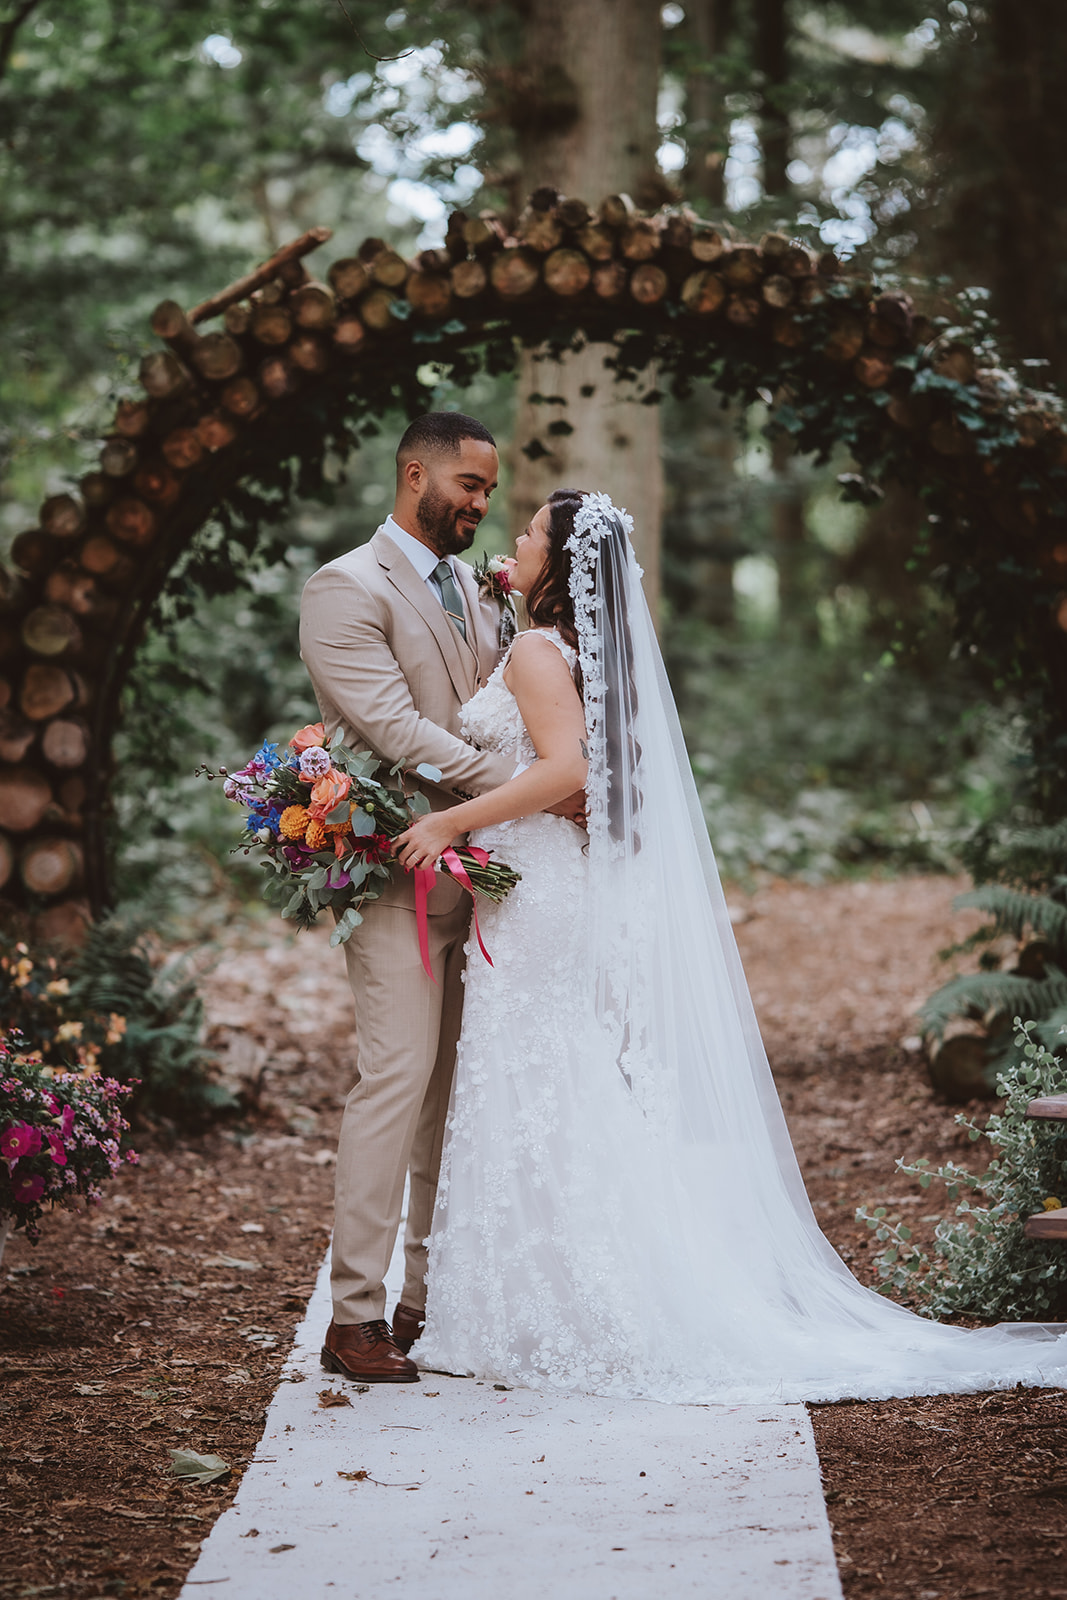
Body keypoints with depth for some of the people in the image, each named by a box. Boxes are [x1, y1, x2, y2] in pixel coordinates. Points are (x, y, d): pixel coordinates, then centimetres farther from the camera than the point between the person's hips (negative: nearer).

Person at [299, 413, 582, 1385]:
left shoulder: (471, 588, 18)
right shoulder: (346, 589, -8)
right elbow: (395, 729, -18)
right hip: (399, 868, -8)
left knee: (459, 1085, 8)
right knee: (398, 1076, -12)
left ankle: (434, 1293, 15)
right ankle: (355, 1316, -7)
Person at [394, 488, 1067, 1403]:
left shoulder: (537, 650, -13)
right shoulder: (599, 653, 15)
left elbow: (563, 767, -25)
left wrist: (451, 822, -22)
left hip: (541, 903, -9)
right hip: (582, 892, 9)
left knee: (538, 1105, -4)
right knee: (596, 1105, 11)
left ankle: (551, 1325, 1)